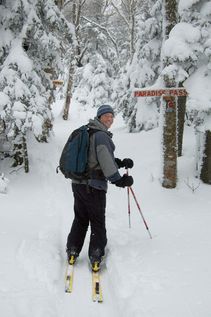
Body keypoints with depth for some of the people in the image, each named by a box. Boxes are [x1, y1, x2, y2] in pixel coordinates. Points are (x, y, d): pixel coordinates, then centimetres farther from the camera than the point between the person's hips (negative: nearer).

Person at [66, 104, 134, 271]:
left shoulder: (87, 133, 16)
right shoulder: (101, 135, -13)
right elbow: (104, 159, -23)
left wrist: (122, 162, 15)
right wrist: (117, 179, -21)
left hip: (78, 183, 8)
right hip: (94, 185, -8)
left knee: (80, 219, 17)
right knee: (98, 222, 4)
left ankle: (72, 251, 19)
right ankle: (96, 256, 6)